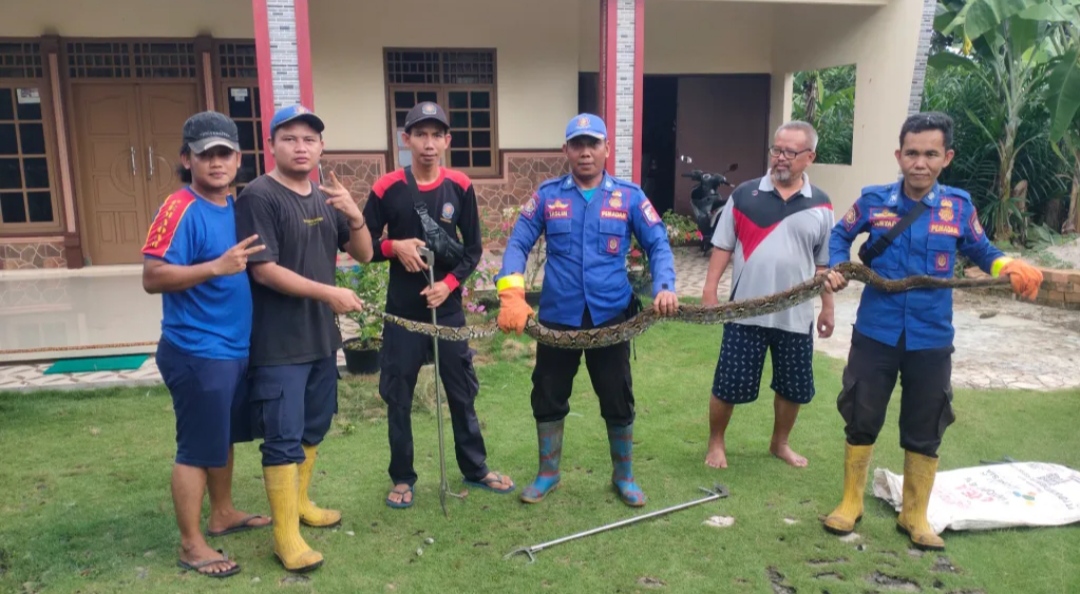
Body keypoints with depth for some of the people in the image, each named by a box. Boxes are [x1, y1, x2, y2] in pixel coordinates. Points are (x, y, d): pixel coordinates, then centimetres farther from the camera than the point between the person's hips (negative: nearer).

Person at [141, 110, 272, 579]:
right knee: (197, 448, 3)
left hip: (236, 347, 9)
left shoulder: (235, 206, 9)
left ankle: (223, 514, 39)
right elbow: (152, 278, -22)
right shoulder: (180, 209, -16)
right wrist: (216, 267, -29)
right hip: (197, 352, -8)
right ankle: (191, 545, 17)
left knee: (224, 438, 21)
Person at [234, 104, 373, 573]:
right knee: (283, 438, -2)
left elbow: (363, 254, 9)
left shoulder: (325, 199, 10)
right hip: (279, 344, -7)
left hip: (322, 337, 8)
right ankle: (285, 534, 8)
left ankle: (299, 502, 37)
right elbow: (264, 270, -18)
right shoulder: (258, 196, -12)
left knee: (314, 428, 18)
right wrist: (329, 293, -19)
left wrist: (355, 214, -10)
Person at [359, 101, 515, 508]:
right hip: (402, 311, -1)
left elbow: (473, 249, 3)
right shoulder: (386, 189, -6)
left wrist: (449, 283, -12)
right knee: (398, 397, 7)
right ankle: (402, 478, 24)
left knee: (463, 392, 11)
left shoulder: (460, 187, -1)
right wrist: (394, 247, -18)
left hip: (449, 308, 1)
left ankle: (476, 470, 27)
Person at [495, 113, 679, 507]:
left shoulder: (629, 196, 0)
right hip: (556, 318, 1)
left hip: (611, 318, -1)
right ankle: (548, 473, 33)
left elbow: (658, 244, 1)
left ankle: (623, 477, 31)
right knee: (548, 398, 12)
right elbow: (518, 244, -2)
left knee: (618, 401, 9)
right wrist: (511, 296, -17)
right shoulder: (547, 194, 1)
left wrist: (664, 287, -18)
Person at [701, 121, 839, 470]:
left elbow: (824, 263, 9)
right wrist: (709, 291, -4)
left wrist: (828, 307, 10)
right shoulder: (745, 195, -2)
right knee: (728, 385, 4)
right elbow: (723, 247, 1)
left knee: (794, 388, 14)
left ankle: (780, 443, 37)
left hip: (796, 315, 2)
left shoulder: (820, 205, 3)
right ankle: (716, 443, 26)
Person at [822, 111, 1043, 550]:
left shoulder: (959, 205, -3)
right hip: (875, 334, -1)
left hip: (931, 340, 1)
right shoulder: (873, 200, -5)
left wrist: (1014, 268, -7)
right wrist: (837, 268, -5)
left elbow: (980, 251, 12)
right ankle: (851, 502, 29)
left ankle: (914, 515, 31)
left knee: (924, 432, 12)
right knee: (861, 420, 10)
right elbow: (841, 235, 12)